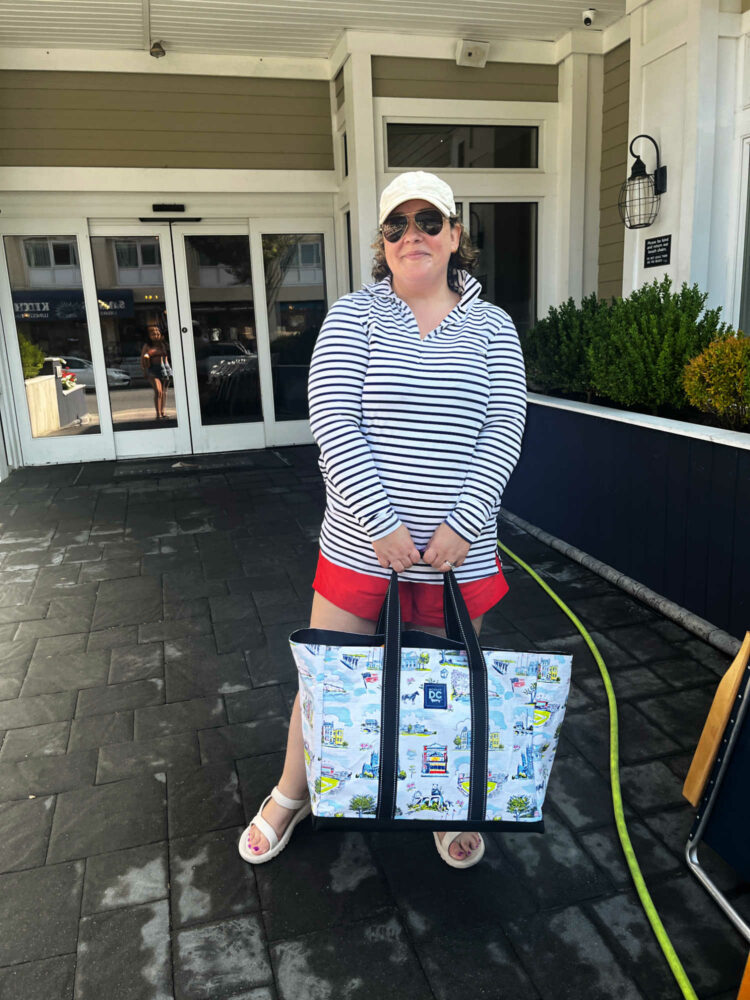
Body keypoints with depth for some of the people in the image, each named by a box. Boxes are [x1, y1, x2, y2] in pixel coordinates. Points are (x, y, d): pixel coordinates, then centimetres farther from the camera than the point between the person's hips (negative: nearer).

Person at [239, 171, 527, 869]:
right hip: (360, 546, -1)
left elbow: (503, 429, -3)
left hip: (461, 549, 1)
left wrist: (462, 524, -15)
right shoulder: (354, 316, -1)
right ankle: (291, 796, 39)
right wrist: (382, 522, -18)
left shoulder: (492, 327, 5)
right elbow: (333, 421, -11)